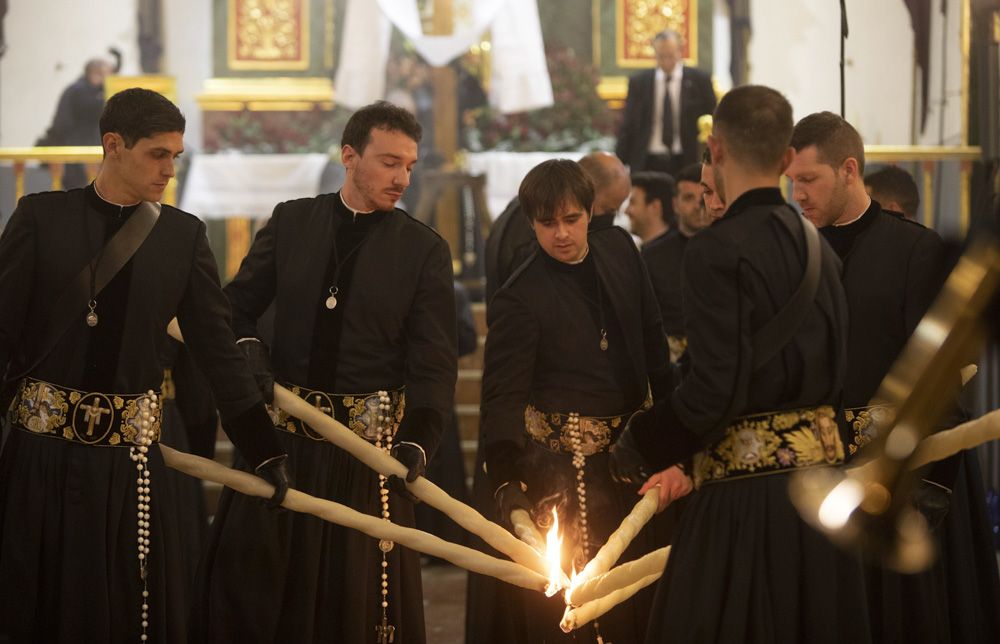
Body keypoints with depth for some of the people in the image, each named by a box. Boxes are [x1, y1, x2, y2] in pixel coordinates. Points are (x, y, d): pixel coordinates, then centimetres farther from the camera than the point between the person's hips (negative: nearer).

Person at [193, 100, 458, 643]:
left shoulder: (425, 251, 0)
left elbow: (435, 362, -5)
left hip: (368, 448, -2)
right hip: (282, 438, 2)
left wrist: (417, 442, -19)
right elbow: (237, 307, 12)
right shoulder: (290, 223, 7)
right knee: (245, 577, 5)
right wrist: (250, 354, -9)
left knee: (357, 597, 2)